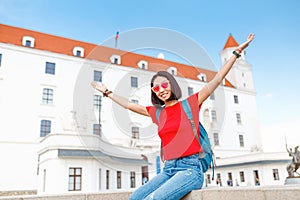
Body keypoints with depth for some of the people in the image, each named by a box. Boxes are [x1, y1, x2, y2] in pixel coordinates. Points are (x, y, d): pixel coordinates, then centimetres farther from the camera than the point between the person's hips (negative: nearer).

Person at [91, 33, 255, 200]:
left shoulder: (190, 103, 3)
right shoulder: (157, 112, 15)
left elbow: (217, 79, 2)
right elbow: (128, 104, 25)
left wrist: (237, 52, 2)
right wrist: (107, 92, 32)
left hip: (190, 169, -5)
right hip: (168, 170, 5)